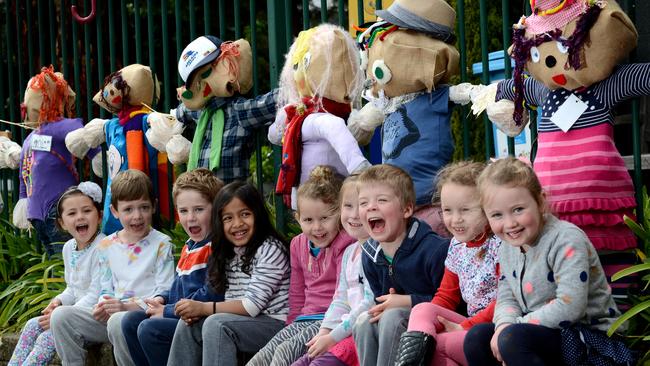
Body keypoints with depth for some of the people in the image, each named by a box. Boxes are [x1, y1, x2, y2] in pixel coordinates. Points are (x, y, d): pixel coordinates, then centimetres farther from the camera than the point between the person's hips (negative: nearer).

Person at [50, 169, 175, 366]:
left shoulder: (161, 244, -2)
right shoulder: (106, 245, 14)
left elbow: (165, 293, -8)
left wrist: (129, 306, -20)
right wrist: (103, 306, -5)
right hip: (111, 314, 6)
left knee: (118, 322, -38)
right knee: (60, 315, -12)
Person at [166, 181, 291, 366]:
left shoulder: (270, 249, -12)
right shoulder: (231, 254, 14)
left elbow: (252, 305, -18)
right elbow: (233, 304, 11)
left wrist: (203, 308, -16)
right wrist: (198, 313, -8)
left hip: (276, 324, -9)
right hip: (246, 323, 9)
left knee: (216, 324, -27)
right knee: (189, 324, -2)